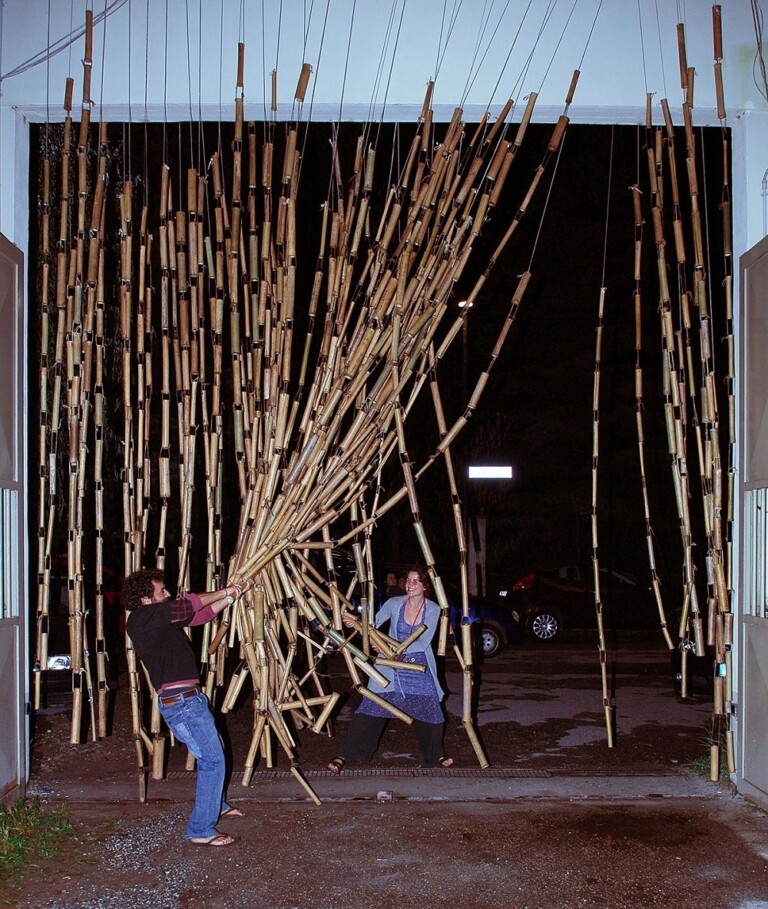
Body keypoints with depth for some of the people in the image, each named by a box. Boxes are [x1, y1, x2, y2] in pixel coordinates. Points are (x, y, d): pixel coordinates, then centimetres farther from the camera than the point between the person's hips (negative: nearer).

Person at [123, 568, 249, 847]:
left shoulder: (157, 620, 14)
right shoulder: (143, 618, -14)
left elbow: (200, 615, 20)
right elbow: (189, 604, -15)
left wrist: (230, 596, 13)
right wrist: (224, 592, -1)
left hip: (188, 698, 11)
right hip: (180, 701, -11)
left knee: (214, 749, 26)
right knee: (212, 760, -9)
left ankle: (217, 806, 44)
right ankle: (201, 831, -4)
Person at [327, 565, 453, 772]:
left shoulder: (432, 609, -9)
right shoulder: (394, 604, -8)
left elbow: (423, 643, -15)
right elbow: (373, 624, -8)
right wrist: (355, 623, -29)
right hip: (391, 669, -1)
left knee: (430, 712, 4)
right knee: (371, 709, -7)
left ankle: (434, 755, 28)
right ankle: (345, 755, -2)